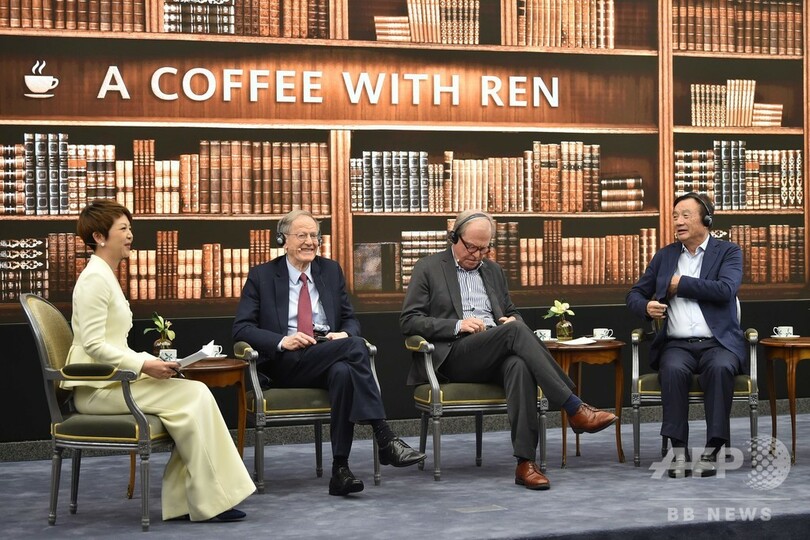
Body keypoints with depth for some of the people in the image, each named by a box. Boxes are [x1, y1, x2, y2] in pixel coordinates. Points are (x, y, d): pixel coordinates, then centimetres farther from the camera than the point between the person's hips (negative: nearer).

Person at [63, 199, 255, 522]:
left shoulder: (105, 276, 19)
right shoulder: (94, 279, -12)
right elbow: (93, 345, -19)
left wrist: (149, 361, 5)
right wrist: (143, 365, -21)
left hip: (112, 379, 9)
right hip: (99, 387, -9)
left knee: (195, 395, -9)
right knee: (194, 395, -19)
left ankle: (182, 501, -11)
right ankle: (208, 501, -13)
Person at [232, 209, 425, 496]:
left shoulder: (331, 270, 19)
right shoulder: (261, 276, 8)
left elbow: (350, 319, 20)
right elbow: (241, 328, 1)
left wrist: (345, 334, -6)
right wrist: (282, 341, -16)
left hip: (332, 358, 3)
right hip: (286, 364, -3)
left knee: (344, 372, -37)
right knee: (355, 346, -32)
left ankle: (340, 470, -36)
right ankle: (385, 438, -34)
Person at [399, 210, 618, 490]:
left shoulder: (493, 270, 24)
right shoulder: (428, 268, 8)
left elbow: (512, 313, 31)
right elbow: (408, 321, 0)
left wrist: (513, 320, 4)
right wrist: (457, 325, -14)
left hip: (495, 357, 4)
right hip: (455, 356, -4)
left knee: (519, 365, -35)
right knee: (515, 331, -32)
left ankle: (526, 462, -42)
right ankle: (575, 408, -33)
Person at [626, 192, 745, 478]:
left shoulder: (728, 252, 8)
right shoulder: (664, 256, 18)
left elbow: (725, 290, -11)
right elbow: (635, 294, 18)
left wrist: (681, 283, -6)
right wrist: (646, 307, -6)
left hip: (718, 343, -2)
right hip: (677, 345, 2)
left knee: (720, 368, -36)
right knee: (673, 369, -33)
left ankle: (711, 451, -30)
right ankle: (678, 450, -27)